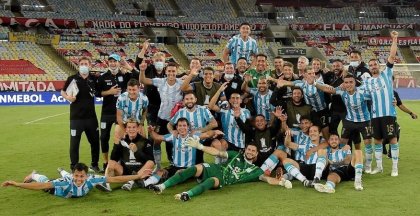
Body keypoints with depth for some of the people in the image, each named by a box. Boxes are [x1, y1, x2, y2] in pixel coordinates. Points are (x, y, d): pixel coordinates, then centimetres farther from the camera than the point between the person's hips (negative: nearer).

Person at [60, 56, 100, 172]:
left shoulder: (94, 79, 4)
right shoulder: (72, 79, -1)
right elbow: (62, 92, 8)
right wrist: (68, 97, -12)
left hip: (91, 116, 3)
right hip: (76, 117, -2)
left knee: (95, 141, 11)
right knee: (74, 142, 1)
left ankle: (94, 164, 27)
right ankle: (74, 167, 14)